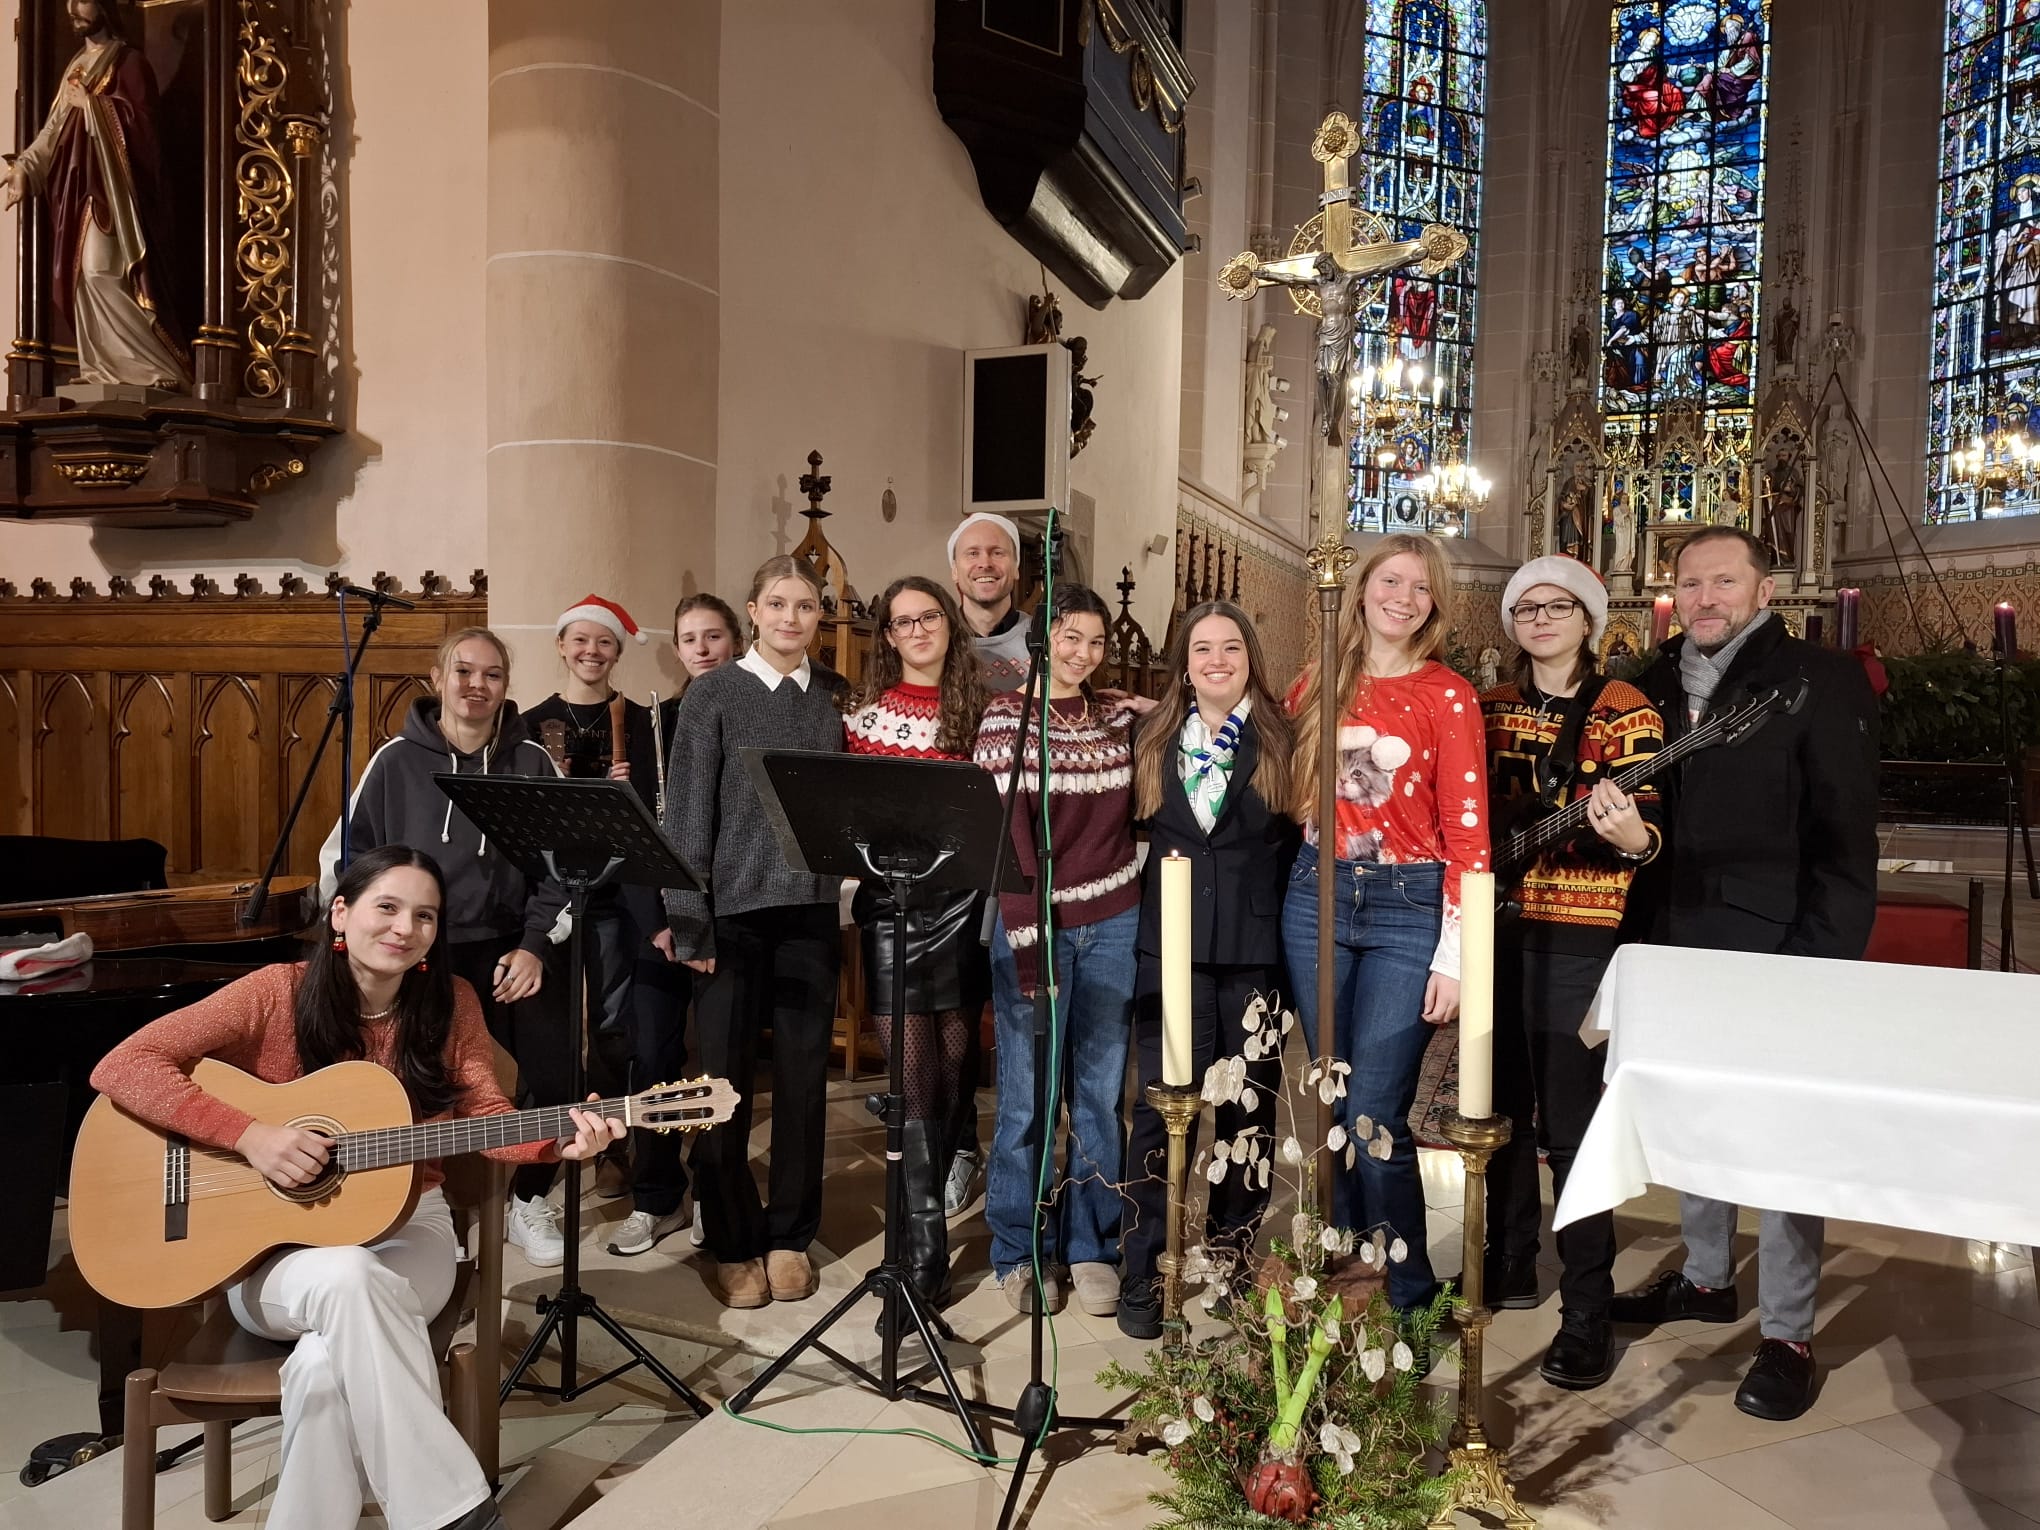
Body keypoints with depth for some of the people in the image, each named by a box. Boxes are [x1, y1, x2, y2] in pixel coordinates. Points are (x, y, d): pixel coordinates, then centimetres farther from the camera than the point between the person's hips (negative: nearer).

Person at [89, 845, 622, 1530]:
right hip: (275, 1243, -1)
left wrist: (560, 1141, -24)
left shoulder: (452, 1002, -1)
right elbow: (121, 1067, -12)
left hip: (404, 1223, 2)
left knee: (328, 1360, -32)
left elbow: (484, 1115, -3)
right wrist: (250, 1135, -23)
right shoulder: (278, 992, -9)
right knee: (347, 1278, -37)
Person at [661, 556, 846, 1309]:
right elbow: (686, 811, -4)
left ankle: (790, 1236, 24)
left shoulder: (835, 695, 8)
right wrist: (689, 923, -8)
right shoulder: (713, 694, 0)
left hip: (811, 909, 3)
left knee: (803, 1075, 8)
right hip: (734, 909, -2)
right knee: (725, 1078, 3)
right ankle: (733, 1243, 19)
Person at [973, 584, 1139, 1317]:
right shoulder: (1006, 716, -4)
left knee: (1101, 1092, 9)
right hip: (1031, 920, -4)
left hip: (1113, 922, 4)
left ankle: (1091, 1249, 22)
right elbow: (1006, 831, -11)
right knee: (1028, 1094, 3)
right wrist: (1027, 938, -16)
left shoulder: (1116, 719, 9)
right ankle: (1019, 1254, 18)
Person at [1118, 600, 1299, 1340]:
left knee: (1246, 1107, 9)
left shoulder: (1282, 739, 1)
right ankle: (1144, 1275, 8)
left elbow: (1303, 838, 1)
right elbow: (1137, 830, 12)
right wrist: (1159, 888, 2)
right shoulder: (1151, 737, 8)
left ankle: (1232, 1261, 26)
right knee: (1160, 1105, -3)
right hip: (1170, 945, 1)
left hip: (1255, 948, -1)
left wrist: (1275, 911, -5)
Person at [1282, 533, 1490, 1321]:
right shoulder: (1318, 685, 8)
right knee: (1335, 1105, 10)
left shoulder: (1449, 697, -3)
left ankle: (1407, 1293, 14)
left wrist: (1453, 956, -9)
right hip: (1318, 899, 4)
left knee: (1374, 1113, -6)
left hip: (1407, 909, -3)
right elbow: (1294, 796, 19)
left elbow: (1468, 834, -6)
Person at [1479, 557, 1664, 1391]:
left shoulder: (1624, 710, -4)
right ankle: (1509, 1266, 30)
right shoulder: (1490, 708, 11)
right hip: (1496, 926, 5)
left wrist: (1628, 835, -32)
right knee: (1501, 1107, 13)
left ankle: (1587, 1312, 7)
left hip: (1577, 934, -5)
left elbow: (1648, 828, -10)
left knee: (1569, 1123, -4)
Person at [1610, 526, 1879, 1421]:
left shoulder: (1819, 682, -6)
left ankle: (1787, 1336, 15)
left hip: (1774, 951, -5)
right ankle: (1706, 1278, 35)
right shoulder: (1657, 685, 9)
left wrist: (1826, 957, -15)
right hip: (1678, 946, 6)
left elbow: (1846, 836, -9)